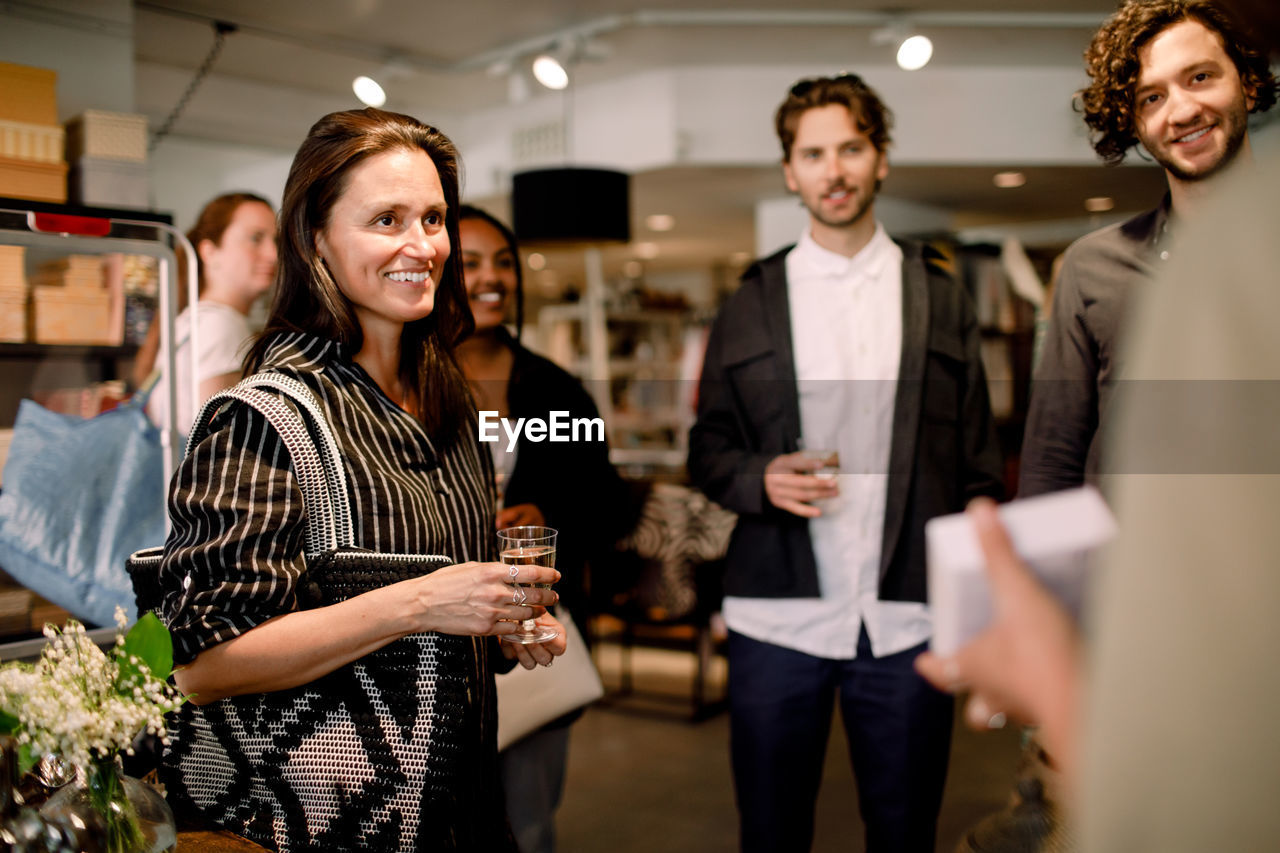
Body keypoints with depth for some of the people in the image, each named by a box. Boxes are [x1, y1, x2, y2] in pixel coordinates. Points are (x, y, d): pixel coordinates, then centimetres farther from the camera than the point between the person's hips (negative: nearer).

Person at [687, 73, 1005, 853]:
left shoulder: (941, 298, 9)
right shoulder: (750, 305, 8)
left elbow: (978, 465, 7)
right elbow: (708, 450, 9)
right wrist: (761, 480, -13)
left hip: (908, 620, 0)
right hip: (777, 619, 0)